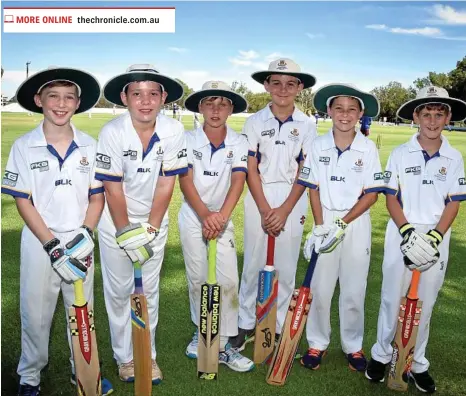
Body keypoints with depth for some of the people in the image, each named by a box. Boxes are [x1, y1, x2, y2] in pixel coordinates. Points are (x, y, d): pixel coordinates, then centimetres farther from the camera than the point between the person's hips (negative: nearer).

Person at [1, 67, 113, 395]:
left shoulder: (90, 146, -1)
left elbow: (97, 197, 3)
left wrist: (86, 235, -12)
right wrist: (53, 246, -14)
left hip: (80, 243, 2)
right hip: (39, 243, -1)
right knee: (36, 314, 10)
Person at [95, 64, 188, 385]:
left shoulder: (174, 131, -16)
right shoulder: (112, 132, -20)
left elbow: (166, 184, -12)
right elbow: (113, 188, -17)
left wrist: (150, 229, -11)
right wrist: (126, 234, -13)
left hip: (155, 220, 2)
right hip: (115, 221, -1)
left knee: (149, 290, 10)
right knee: (119, 291, 8)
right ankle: (124, 356, 26)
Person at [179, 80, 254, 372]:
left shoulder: (239, 143, -5)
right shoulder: (189, 140, -7)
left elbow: (238, 181, -15)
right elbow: (186, 181, -14)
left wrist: (221, 216, -30)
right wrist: (205, 215, -29)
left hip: (223, 218, 1)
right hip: (193, 217, -1)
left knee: (229, 281, -4)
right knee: (198, 279, 8)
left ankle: (222, 344, 7)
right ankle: (202, 332, 29)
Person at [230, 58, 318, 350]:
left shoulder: (307, 125, 0)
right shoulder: (255, 121, 0)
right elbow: (251, 170, -2)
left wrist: (284, 210, -11)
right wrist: (265, 210, -11)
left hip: (292, 200, 0)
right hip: (259, 198, 0)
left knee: (286, 267, 7)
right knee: (253, 264, 7)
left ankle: (279, 327, 22)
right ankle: (246, 325, 21)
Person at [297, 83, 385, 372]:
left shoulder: (368, 148, -5)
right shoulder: (319, 146, -2)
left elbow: (372, 194, -6)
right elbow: (313, 189, 1)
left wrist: (342, 224, -14)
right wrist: (319, 226, -9)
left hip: (357, 224, -1)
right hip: (325, 221, 1)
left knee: (354, 291, 8)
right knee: (320, 288, 7)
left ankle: (353, 346, 26)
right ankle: (318, 343, 24)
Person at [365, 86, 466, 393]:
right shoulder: (400, 154, -2)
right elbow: (391, 198, -2)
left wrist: (434, 237, -13)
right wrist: (408, 231, -15)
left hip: (437, 238, 1)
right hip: (402, 234, -1)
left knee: (425, 303, 10)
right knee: (392, 298, 7)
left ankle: (417, 363, 25)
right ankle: (381, 354, 25)